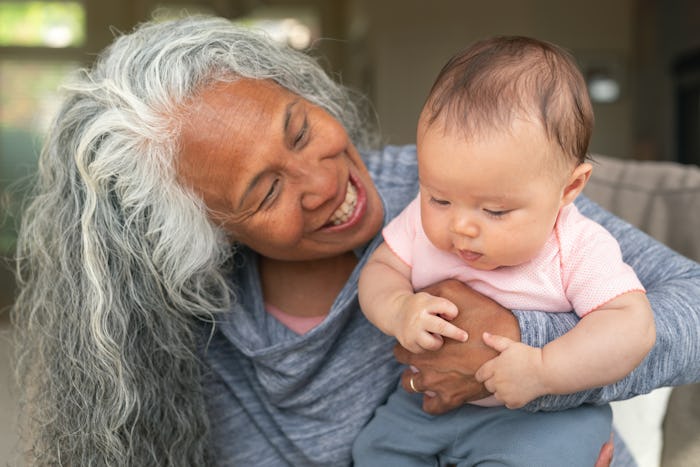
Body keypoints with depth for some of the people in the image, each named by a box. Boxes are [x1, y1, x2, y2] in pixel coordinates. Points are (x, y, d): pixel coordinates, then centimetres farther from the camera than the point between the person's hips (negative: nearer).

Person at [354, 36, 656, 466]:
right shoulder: (425, 219, -11)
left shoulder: (579, 249, -23)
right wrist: (397, 310, -28)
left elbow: (632, 326, -27)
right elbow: (381, 269, -4)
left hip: (538, 414, -4)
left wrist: (542, 370, -38)